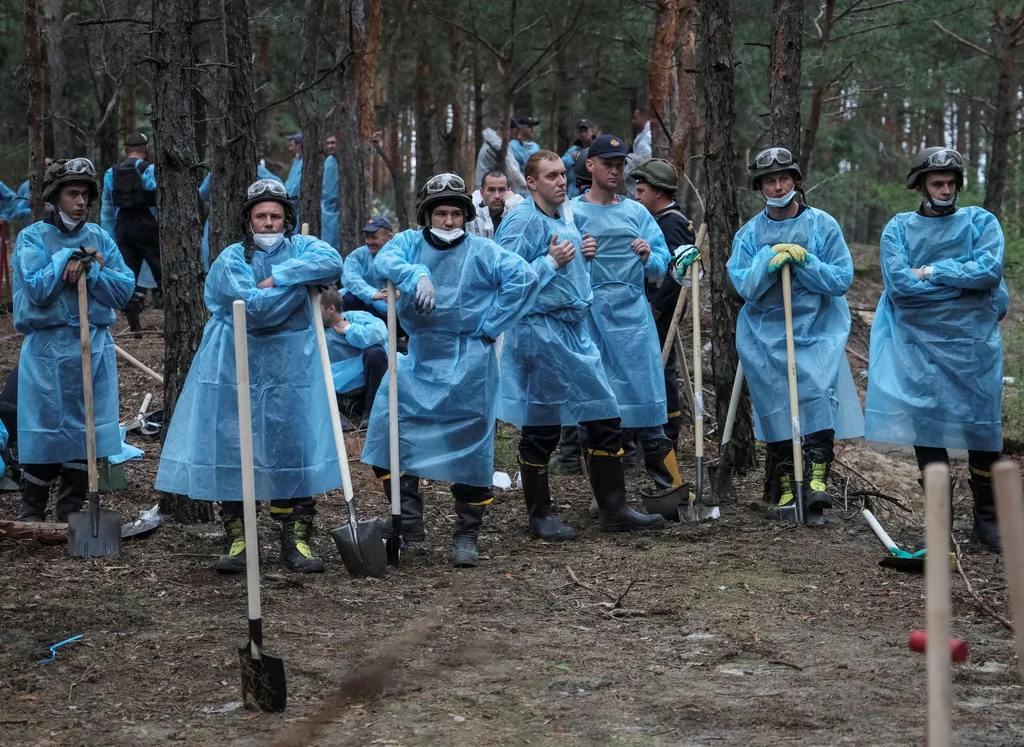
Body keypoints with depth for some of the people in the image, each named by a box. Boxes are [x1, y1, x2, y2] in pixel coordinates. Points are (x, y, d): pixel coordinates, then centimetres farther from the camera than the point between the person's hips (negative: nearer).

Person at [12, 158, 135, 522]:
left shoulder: (100, 238, 8)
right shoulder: (33, 238, -1)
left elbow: (124, 290, -1)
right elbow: (37, 291, -14)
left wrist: (88, 269, -14)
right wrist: (70, 257, -12)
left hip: (94, 348, 4)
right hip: (47, 349, -3)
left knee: (86, 433, 6)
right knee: (46, 434, -2)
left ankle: (71, 516, 16)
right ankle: (31, 516, 9)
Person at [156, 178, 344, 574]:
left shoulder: (301, 248, 5)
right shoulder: (231, 259, -3)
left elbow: (332, 262, -18)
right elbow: (254, 307, -18)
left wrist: (278, 277, -20)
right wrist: (299, 282, -9)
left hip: (290, 368, 1)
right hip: (236, 370, -1)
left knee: (293, 450, 1)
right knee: (231, 452, 1)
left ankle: (296, 542, 9)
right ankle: (237, 541, 12)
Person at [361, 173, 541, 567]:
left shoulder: (481, 251, -1)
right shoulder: (410, 243, 6)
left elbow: (524, 278, -11)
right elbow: (384, 259, -15)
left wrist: (490, 326, -12)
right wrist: (416, 274, -35)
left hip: (468, 363, -3)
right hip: (420, 359, 3)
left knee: (470, 445, 1)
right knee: (389, 434, -7)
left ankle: (466, 536, 13)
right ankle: (408, 520, 6)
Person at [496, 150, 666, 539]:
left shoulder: (567, 214, 14)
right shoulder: (521, 221, -12)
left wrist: (581, 254, 9)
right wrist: (551, 261, -22)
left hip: (575, 328, 8)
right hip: (538, 329, -8)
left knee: (605, 416, 7)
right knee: (541, 426, 1)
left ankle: (613, 508, 14)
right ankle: (540, 516, 13)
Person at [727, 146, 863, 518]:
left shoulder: (823, 225, 2)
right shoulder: (749, 233, 8)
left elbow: (841, 279, -4)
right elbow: (744, 286, -2)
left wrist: (803, 260, -15)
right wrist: (769, 260, -17)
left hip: (817, 329, -2)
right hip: (766, 333, 2)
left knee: (819, 390, -20)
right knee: (776, 401, -3)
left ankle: (817, 477, -22)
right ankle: (783, 484, 7)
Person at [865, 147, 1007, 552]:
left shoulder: (980, 222, 6)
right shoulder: (898, 229, 6)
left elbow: (990, 271, -12)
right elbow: (898, 282, -10)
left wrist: (932, 271, -10)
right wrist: (963, 280, -7)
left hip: (974, 341, 0)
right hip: (918, 343, 0)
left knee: (983, 426, 2)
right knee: (924, 425, 1)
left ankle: (987, 519, 15)